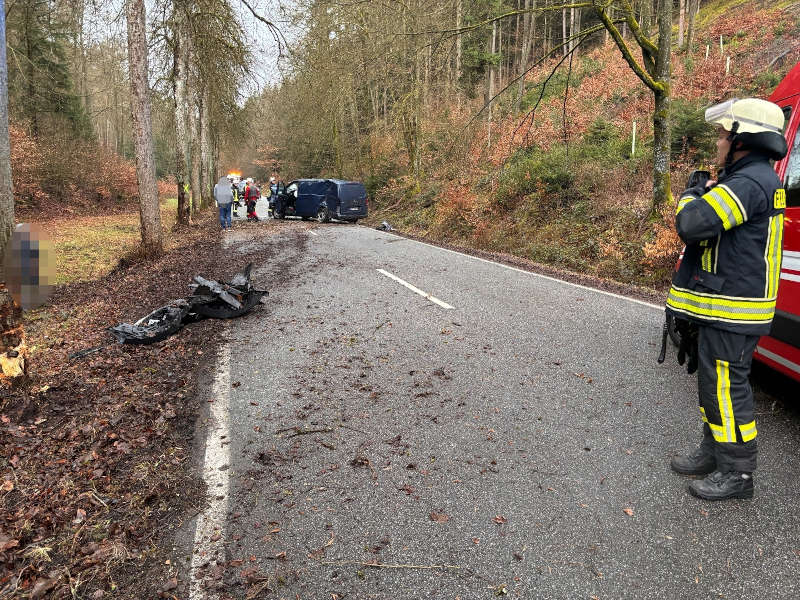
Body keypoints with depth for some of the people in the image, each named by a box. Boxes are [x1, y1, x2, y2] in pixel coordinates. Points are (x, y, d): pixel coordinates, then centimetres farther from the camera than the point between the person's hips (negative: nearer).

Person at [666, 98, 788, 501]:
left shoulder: (748, 183, -20)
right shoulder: (759, 178, 15)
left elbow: (693, 224, -27)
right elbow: (715, 226, 22)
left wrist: (689, 199, -8)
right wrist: (702, 194, 10)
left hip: (731, 312, -11)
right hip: (727, 309, 11)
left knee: (725, 387, -2)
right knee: (715, 383, 19)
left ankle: (737, 473, 11)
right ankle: (714, 452, 32)